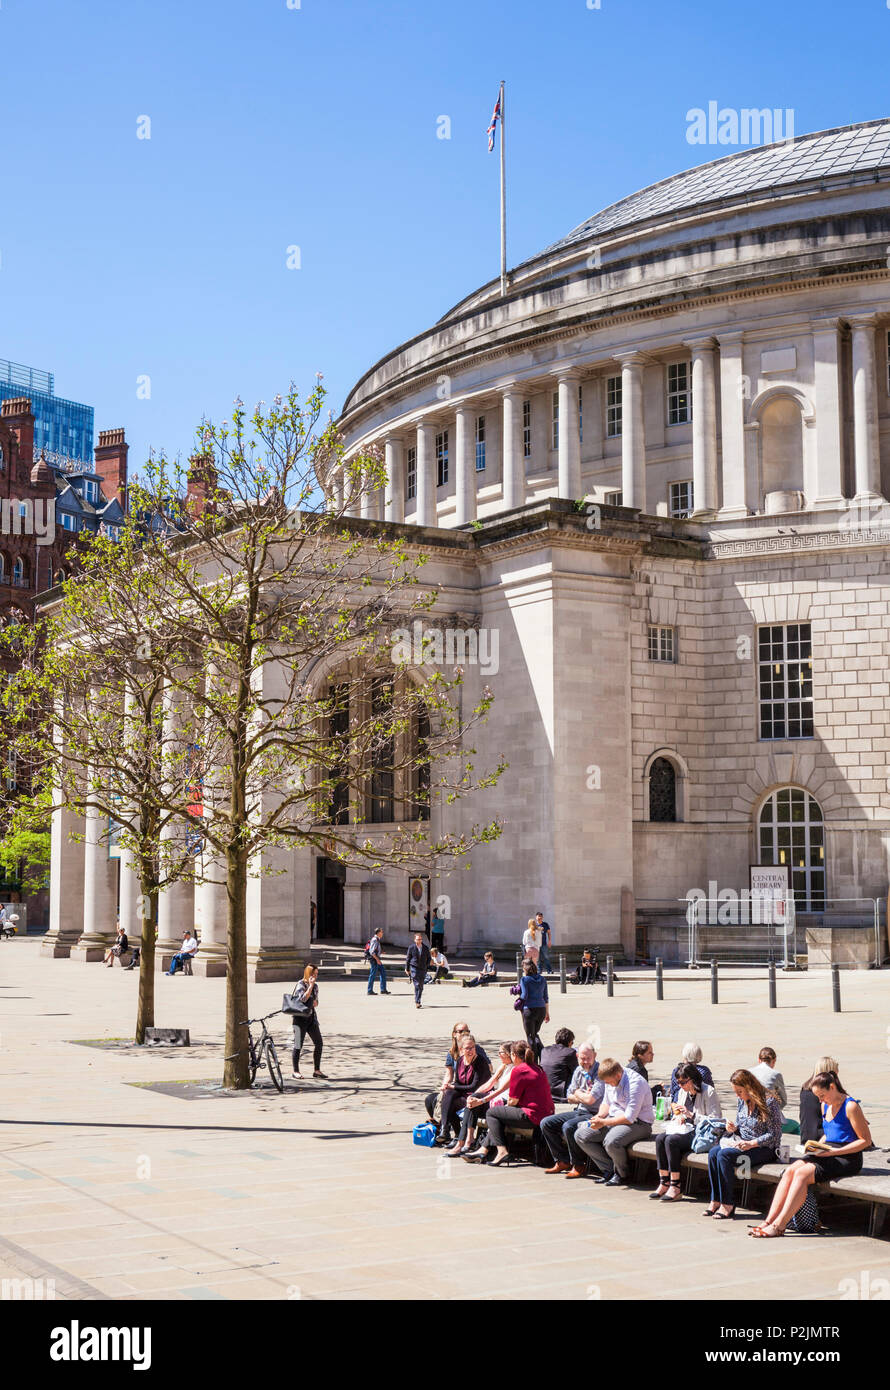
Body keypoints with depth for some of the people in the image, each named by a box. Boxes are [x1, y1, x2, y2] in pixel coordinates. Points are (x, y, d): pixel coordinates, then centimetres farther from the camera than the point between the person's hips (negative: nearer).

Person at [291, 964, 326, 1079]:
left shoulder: (315, 986, 10)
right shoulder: (301, 985, -10)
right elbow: (303, 998, -26)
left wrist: (315, 1002, -3)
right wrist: (310, 986, -22)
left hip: (312, 1017, 6)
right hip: (300, 1017, -6)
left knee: (319, 1043, 0)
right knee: (298, 1045, -3)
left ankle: (316, 1070, 8)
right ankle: (296, 1071, 8)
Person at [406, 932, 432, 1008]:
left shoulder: (425, 948, 4)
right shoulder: (411, 947, -2)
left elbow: (429, 958, 14)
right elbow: (408, 958, 4)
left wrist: (427, 966, 4)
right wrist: (407, 969, 5)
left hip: (423, 969, 3)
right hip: (414, 968, -3)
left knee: (421, 986, 7)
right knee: (417, 985, -14)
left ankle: (417, 1001, 20)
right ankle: (417, 1002, -15)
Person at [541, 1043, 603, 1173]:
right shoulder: (578, 1071, 10)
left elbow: (590, 1100, -24)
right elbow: (569, 1097, 16)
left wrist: (578, 1093, -3)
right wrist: (584, 1097, -6)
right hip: (579, 1111, 9)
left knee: (568, 1126, -32)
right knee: (546, 1123, 0)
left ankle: (578, 1166, -15)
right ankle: (562, 1162, 6)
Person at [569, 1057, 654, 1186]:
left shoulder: (635, 1083, -23)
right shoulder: (611, 1079, 3)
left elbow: (630, 1117, -26)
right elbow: (606, 1103, 19)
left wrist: (603, 1122, -22)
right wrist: (599, 1115, -3)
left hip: (638, 1123, -9)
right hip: (613, 1119, 9)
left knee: (611, 1141, -37)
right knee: (580, 1135, -3)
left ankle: (622, 1174, -8)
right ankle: (608, 1170, 1)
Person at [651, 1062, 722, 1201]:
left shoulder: (708, 1092, -9)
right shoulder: (682, 1092, 14)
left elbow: (715, 1120, -15)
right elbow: (678, 1115, 26)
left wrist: (691, 1115, -20)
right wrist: (677, 1116, 0)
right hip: (687, 1131, 7)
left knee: (671, 1140, -29)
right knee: (660, 1138, -20)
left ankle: (676, 1188, -23)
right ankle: (664, 1183, -17)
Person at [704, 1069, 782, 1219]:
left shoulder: (769, 1102, -14)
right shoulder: (742, 1102, 9)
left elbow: (775, 1134, -15)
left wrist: (751, 1143, -23)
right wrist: (733, 1129, -2)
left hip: (765, 1149, -8)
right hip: (743, 1144, 8)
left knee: (724, 1155, -28)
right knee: (713, 1153, -18)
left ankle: (727, 1204, -22)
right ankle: (716, 1201, -18)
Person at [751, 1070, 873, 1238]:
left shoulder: (851, 1106, -11)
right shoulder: (825, 1105, 14)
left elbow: (866, 1140, -12)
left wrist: (834, 1151, -17)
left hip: (847, 1160, -8)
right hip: (828, 1155, 8)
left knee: (802, 1173, -26)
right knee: (790, 1170, -17)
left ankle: (779, 1225, -26)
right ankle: (769, 1221, -23)